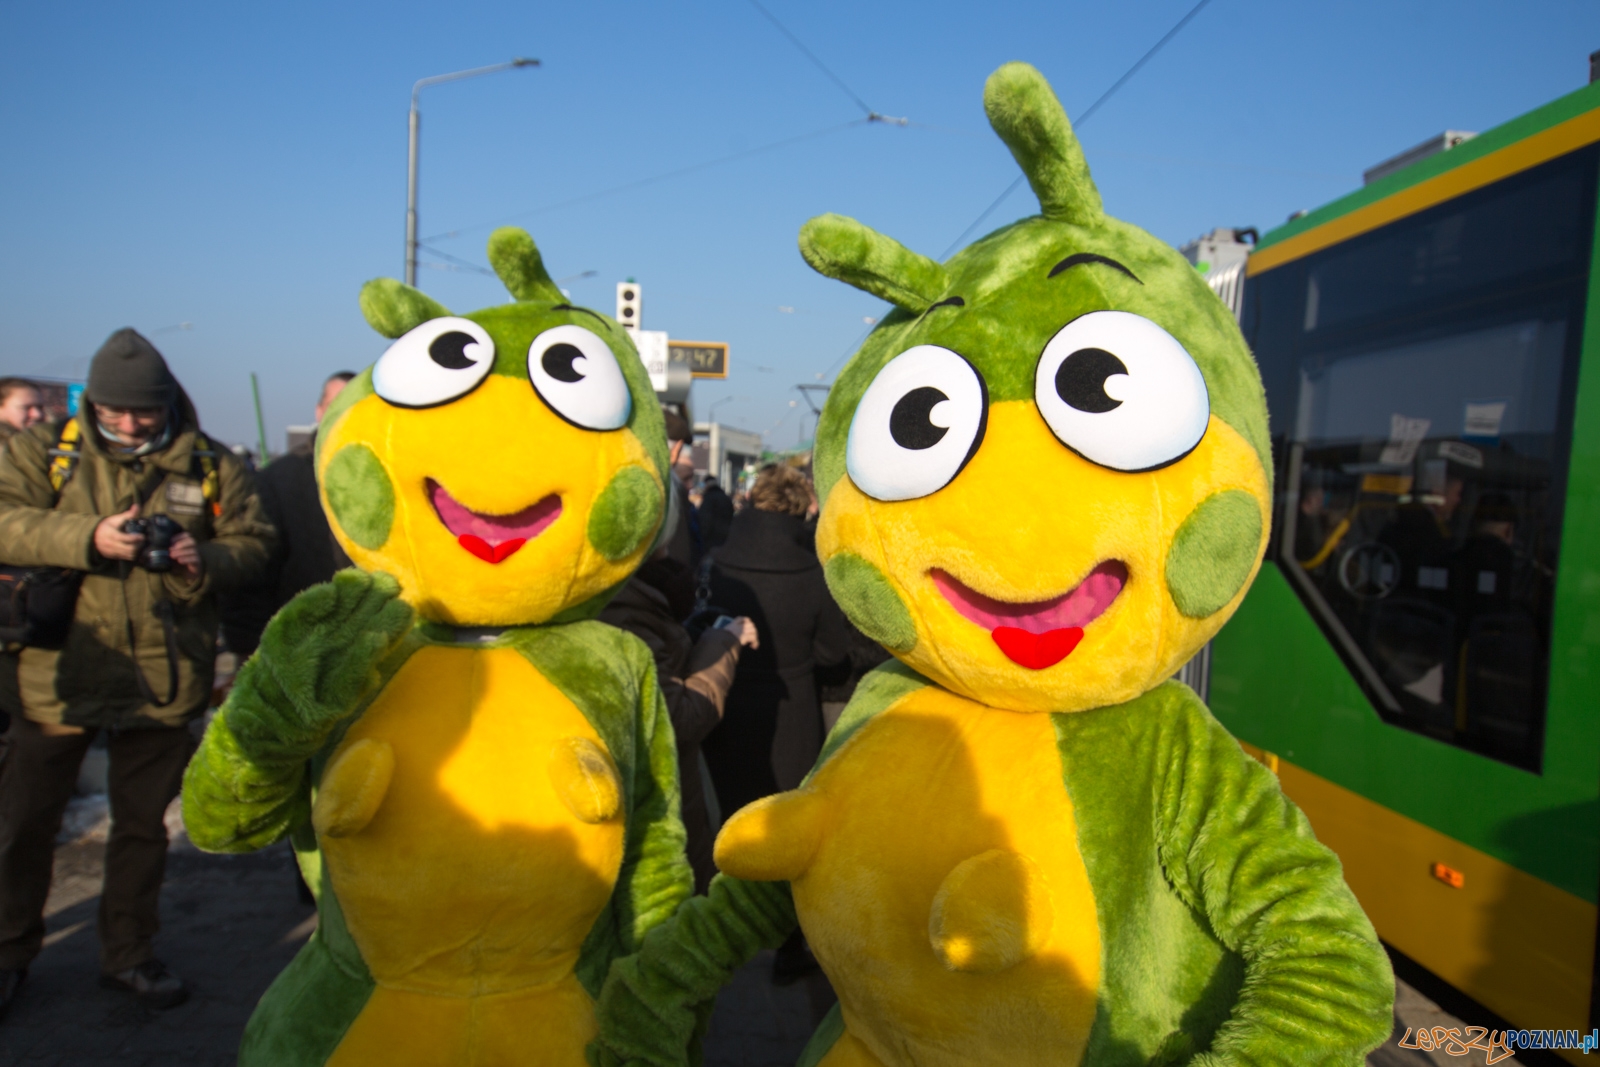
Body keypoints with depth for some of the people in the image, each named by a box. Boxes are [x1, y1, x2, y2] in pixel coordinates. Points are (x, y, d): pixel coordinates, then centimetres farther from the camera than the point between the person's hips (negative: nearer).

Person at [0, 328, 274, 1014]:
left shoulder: (210, 465, 1)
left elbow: (253, 543, 0)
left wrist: (205, 563, -20)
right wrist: (89, 539, -25)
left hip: (163, 679, 1)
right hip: (58, 672, 0)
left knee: (143, 823, 13)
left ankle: (128, 954, 31)